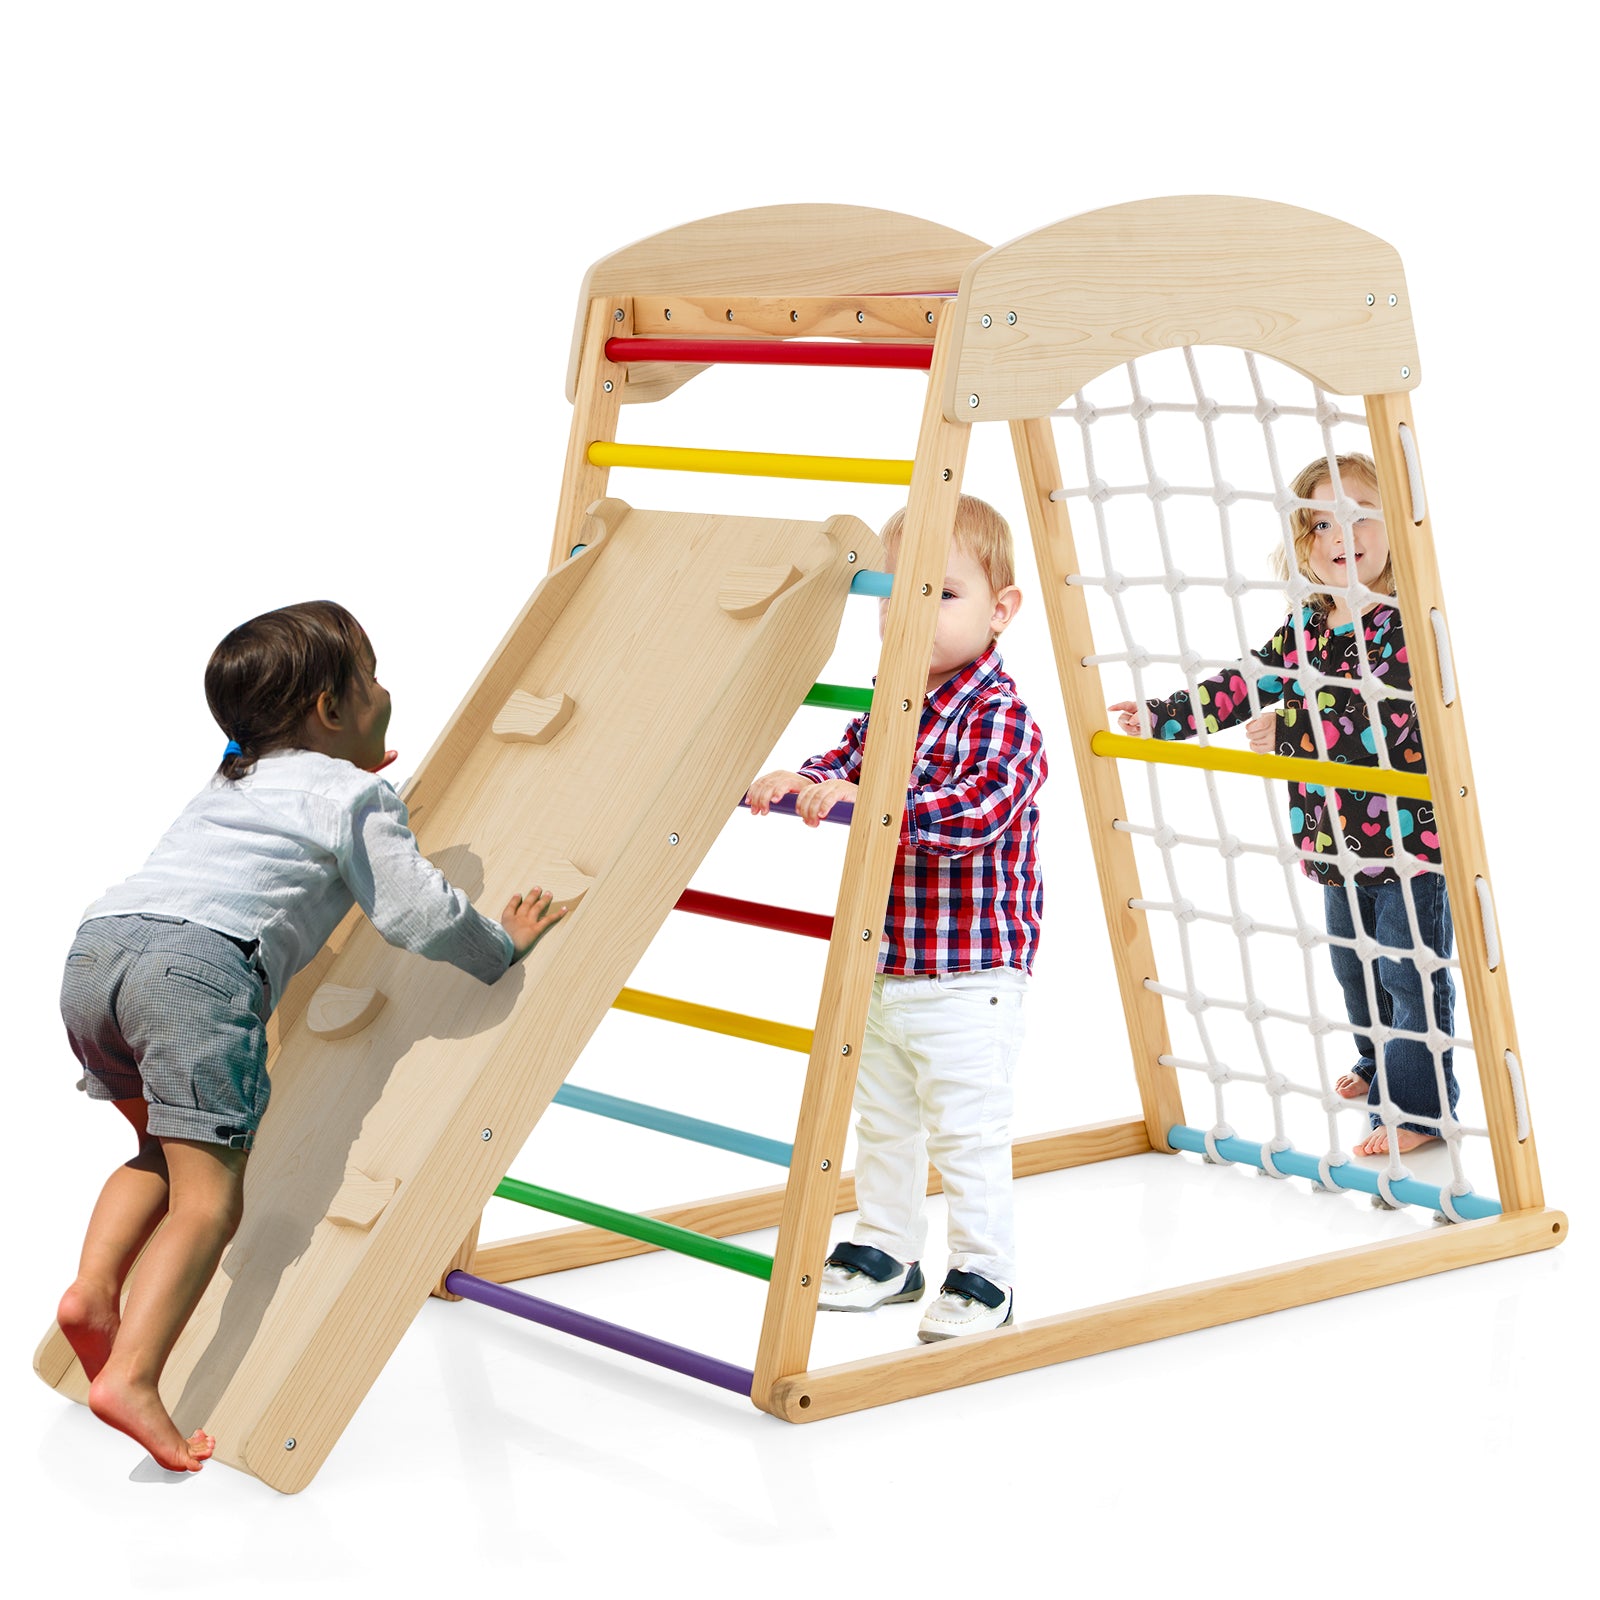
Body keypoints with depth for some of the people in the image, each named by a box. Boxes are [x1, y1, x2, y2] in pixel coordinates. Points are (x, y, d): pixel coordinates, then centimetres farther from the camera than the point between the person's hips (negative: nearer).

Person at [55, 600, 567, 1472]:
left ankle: (93, 1289, 6)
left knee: (165, 1155, 26)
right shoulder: (355, 796, 11)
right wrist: (503, 946, 23)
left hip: (96, 944, 8)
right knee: (209, 1193, -7)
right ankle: (130, 1378, -20)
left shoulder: (233, 781, 35)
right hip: (201, 966, -8)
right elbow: (418, 913, 5)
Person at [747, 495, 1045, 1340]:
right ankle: (885, 1253, 35)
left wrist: (862, 798, -40)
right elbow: (843, 764, 6)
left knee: (967, 1134, 1)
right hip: (882, 973, 8)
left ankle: (984, 1277, 14)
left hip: (966, 981, -8)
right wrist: (795, 781, -18)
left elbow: (977, 810, -32)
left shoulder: (1001, 718, -19)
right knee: (882, 1124, 20)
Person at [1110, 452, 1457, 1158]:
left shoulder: (1406, 626, -16)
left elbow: (1378, 724, -24)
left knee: (1410, 973, -1)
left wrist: (1286, 735, -21)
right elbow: (1248, 683, 10)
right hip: (1336, 837, 8)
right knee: (1352, 965, 22)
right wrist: (1162, 716, 4)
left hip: (1408, 839, -8)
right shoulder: (1305, 625, 6)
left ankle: (1416, 1109, 6)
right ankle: (1380, 1066, 43)